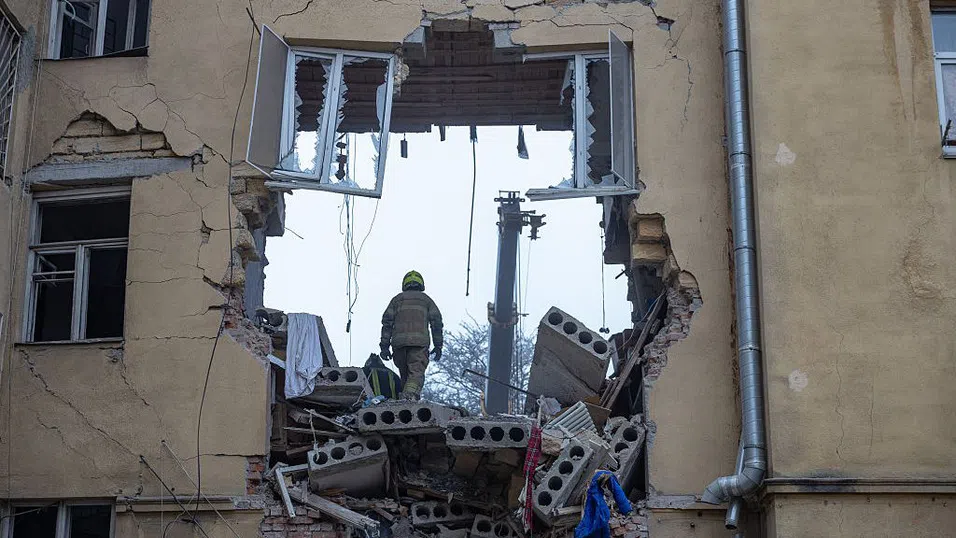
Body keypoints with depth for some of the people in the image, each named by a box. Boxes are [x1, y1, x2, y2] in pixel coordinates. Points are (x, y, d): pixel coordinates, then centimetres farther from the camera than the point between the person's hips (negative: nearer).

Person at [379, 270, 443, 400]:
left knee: (405, 374, 14)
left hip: (399, 341, 2)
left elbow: (387, 321, 10)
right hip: (419, 341, -2)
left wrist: (385, 346, 7)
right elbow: (436, 322, 9)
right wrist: (438, 346, 10)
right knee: (416, 373, -13)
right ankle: (410, 395, -38)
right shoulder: (426, 299, 19)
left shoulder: (397, 299, 20)